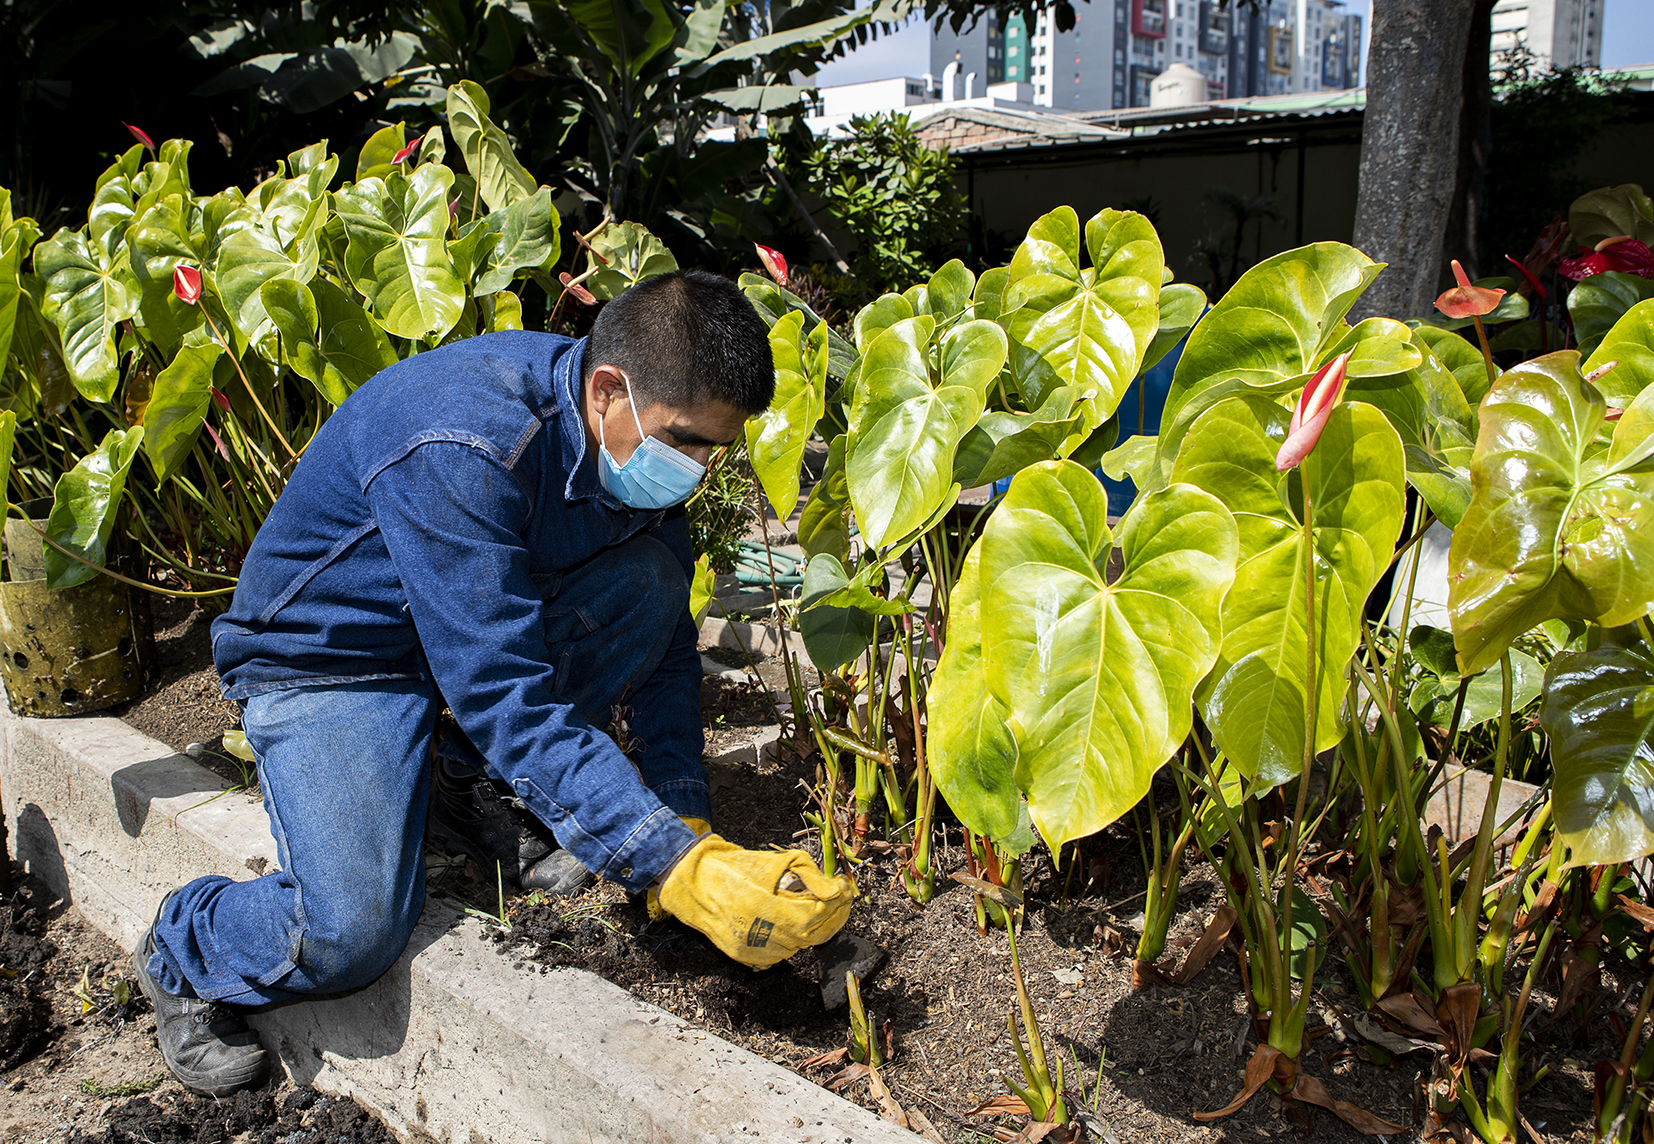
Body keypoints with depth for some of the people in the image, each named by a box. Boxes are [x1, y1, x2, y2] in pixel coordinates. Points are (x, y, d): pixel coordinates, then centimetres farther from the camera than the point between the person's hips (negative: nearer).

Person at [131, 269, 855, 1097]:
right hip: (327, 655, -6)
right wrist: (681, 869, -39)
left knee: (650, 579, -18)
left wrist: (687, 831, -12)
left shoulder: (642, 434, -13)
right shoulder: (458, 446, -36)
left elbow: (667, 648, -4)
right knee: (348, 934, -25)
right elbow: (503, 698, -38)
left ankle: (492, 787, 1)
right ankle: (182, 952, 10)